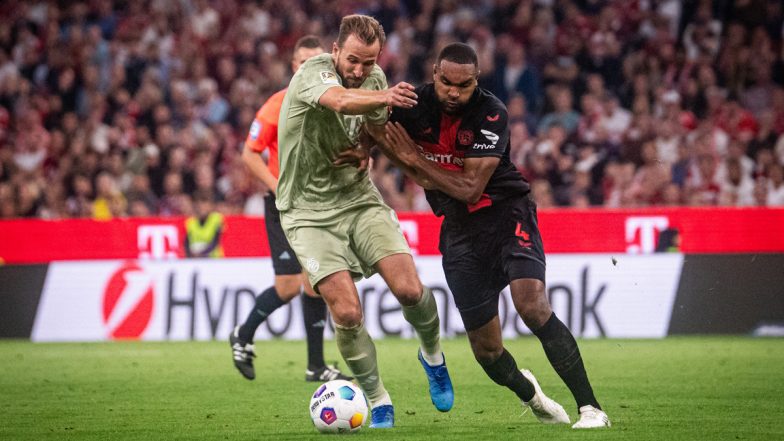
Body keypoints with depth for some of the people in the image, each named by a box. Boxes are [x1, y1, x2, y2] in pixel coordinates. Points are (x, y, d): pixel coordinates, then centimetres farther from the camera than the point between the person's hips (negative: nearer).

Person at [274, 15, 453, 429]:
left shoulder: (376, 79, 1)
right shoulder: (313, 71, -18)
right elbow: (341, 101, -43)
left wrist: (365, 153, -3)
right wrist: (384, 97, -64)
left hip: (358, 197, 4)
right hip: (309, 211, -4)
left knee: (409, 289, -12)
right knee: (346, 312, -15)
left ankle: (432, 354, 19)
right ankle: (378, 403, 4)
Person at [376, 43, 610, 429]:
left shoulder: (491, 114, -17)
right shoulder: (412, 105, -8)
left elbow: (470, 189, -20)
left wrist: (415, 158, -17)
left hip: (507, 213, -4)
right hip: (458, 230, 4)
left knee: (533, 307, -27)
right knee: (486, 350, 2)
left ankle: (589, 407, -22)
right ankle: (526, 391, 35)